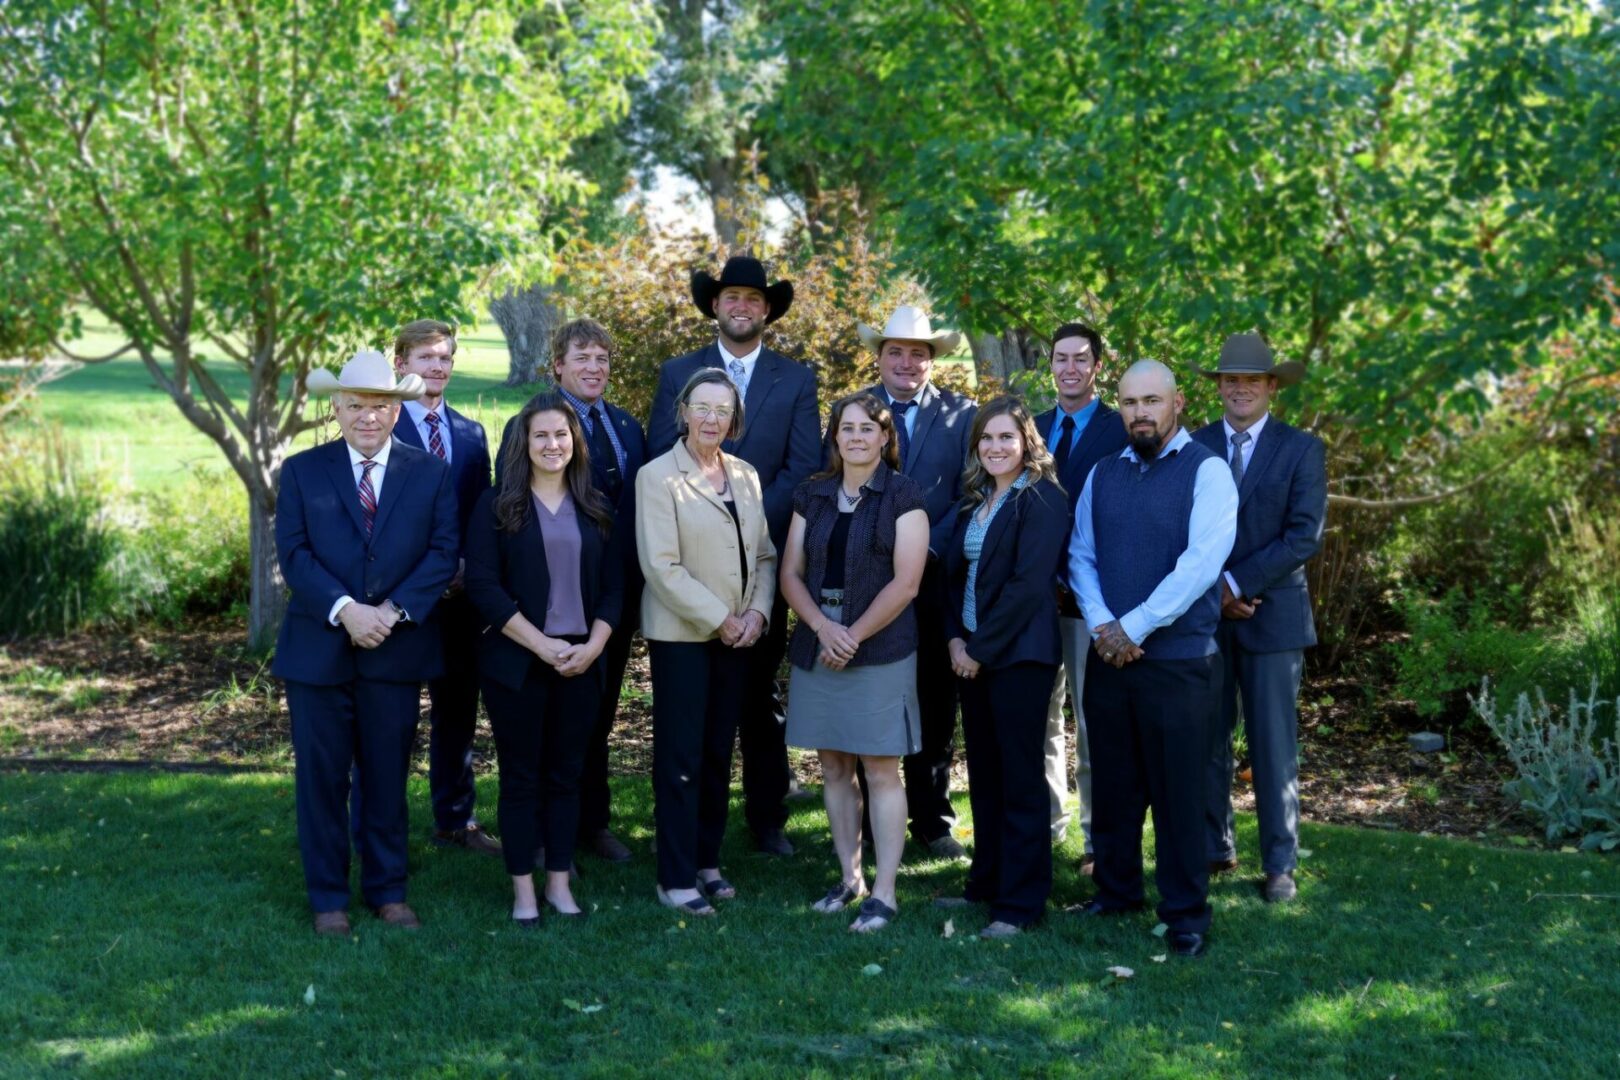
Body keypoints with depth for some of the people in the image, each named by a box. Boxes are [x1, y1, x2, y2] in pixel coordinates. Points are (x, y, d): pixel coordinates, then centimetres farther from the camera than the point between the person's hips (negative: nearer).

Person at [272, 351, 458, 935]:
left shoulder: (431, 473, 5)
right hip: (318, 648, 0)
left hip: (396, 648, 1)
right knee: (321, 777, 5)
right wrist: (344, 610, -18)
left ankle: (388, 891, 21)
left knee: (388, 776, 9)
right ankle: (328, 898, 16)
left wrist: (394, 611, -14)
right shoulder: (301, 471, 3)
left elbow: (443, 553, -2)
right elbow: (293, 554, -5)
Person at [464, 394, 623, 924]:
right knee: (520, 777, 3)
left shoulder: (596, 509, 9)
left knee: (566, 775, 8)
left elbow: (614, 585, 8)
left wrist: (593, 645, -8)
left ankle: (560, 883, 17)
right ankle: (523, 890, 10)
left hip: (582, 662, 3)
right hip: (517, 661, -3)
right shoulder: (497, 506, -1)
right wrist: (543, 646, -14)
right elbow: (483, 585, -9)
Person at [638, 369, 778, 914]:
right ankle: (676, 879, 5)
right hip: (681, 634, -5)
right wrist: (718, 619, -15)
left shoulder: (746, 476, 10)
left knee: (719, 753, 10)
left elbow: (765, 555, 12)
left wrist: (757, 612, -5)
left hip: (739, 636, 5)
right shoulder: (658, 476, -7)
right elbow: (661, 566, -14)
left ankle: (707, 862, 21)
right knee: (680, 757, -2)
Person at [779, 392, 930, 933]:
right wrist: (824, 628, -10)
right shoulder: (812, 496, 10)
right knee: (833, 767, 9)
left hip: (881, 647, -5)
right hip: (817, 646, 5)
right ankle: (849, 878, 20)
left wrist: (854, 636, -12)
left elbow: (905, 583, -9)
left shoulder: (903, 496, -3)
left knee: (881, 770, -3)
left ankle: (883, 894, 1)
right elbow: (791, 573, 6)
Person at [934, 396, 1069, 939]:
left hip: (1019, 654, -7)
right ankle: (986, 883, 24)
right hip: (971, 655, 7)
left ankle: (1021, 902, 5)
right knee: (983, 772, 13)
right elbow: (954, 572, 13)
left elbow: (1028, 582, -17)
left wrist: (981, 648, -15)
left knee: (1021, 777, -1)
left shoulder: (1042, 499, -10)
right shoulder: (974, 499, 13)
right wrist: (955, 639, -2)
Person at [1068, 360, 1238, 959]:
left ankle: (1185, 913, 13)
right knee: (1113, 785, 13)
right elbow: (1082, 555, 9)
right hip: (1108, 656, 5)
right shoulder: (1102, 475, 11)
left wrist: (1133, 627, -16)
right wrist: (1101, 625, -8)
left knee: (1178, 791, 2)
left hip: (1178, 660, -5)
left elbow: (1201, 563, -16)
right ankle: (1115, 890, 27)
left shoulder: (1206, 471, -6)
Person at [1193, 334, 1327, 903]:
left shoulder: (1302, 450, 0)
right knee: (1205, 742, 6)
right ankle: (1213, 850, 19)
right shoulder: (1193, 446, 6)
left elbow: (1305, 536, -8)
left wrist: (1237, 583, -14)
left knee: (1274, 746, 2)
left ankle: (1280, 865, 11)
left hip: (1272, 616, -2)